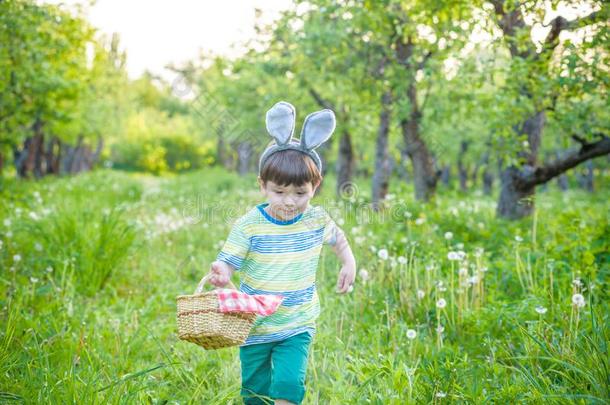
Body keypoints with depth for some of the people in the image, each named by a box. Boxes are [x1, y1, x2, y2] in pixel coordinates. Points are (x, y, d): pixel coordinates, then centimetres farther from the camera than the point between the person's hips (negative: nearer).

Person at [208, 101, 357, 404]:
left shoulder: (317, 220, -5)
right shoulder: (249, 225, -14)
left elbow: (337, 238, 17)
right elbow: (228, 261, -16)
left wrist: (349, 263, 3)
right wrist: (221, 273, -38)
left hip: (297, 326, 0)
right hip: (254, 325, 0)